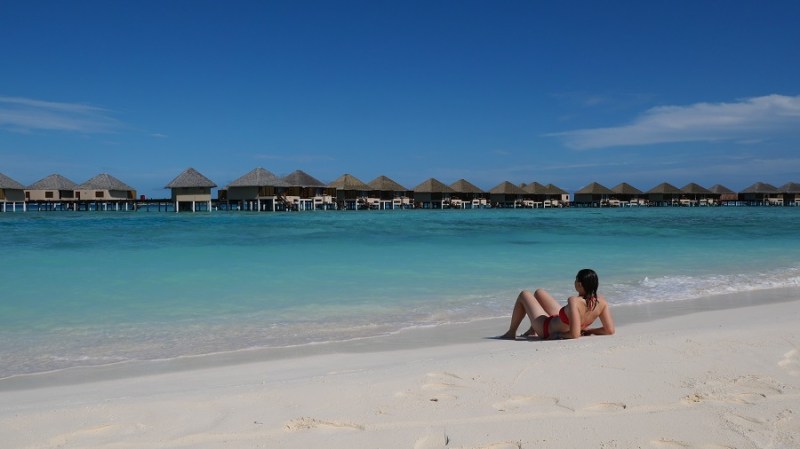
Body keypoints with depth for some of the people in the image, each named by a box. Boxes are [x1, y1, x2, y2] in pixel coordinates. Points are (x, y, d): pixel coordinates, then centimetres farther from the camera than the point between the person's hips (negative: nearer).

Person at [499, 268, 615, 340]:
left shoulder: (574, 301, -40)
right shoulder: (601, 300, -21)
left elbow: (574, 334, -41)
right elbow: (610, 330, -16)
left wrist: (558, 335, -23)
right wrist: (586, 330, -7)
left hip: (547, 329, -7)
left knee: (524, 294, 15)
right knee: (538, 292, 25)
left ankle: (511, 333, 31)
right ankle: (532, 330, 40)